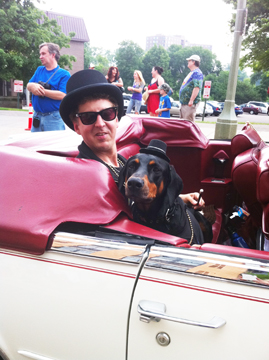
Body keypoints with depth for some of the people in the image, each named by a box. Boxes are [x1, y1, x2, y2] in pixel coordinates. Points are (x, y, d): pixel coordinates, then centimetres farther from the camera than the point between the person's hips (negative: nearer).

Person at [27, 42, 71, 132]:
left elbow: (62, 95, -16)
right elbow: (28, 85, 10)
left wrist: (42, 91, -15)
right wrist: (33, 86, -15)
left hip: (54, 118, -6)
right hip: (37, 117, 6)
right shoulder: (39, 70, 16)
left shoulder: (64, 74, -4)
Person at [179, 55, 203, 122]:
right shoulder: (192, 73, 22)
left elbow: (197, 87, -23)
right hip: (184, 102, 11)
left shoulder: (197, 73, -11)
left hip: (189, 103, -11)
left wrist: (191, 100, -29)